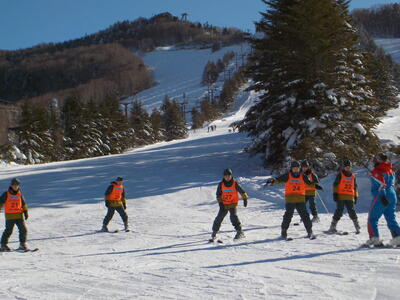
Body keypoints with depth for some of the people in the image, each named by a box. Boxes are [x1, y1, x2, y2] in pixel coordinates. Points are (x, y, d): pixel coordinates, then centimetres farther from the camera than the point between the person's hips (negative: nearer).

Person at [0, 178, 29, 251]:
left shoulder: (19, 193, 8)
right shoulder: (6, 194, -2)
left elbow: (23, 203, 17)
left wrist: (25, 212, 13)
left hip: (19, 215, 3)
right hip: (10, 216, -3)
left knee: (23, 230, -4)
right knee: (8, 231, -1)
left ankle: (22, 244, 7)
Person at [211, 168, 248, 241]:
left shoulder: (235, 184, -8)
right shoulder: (221, 184, -4)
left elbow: (242, 191, 2)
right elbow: (218, 194, 4)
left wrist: (245, 199, -1)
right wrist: (220, 203, -4)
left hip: (233, 204, -2)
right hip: (224, 205, 2)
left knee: (233, 216, -23)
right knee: (219, 218, -1)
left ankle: (240, 232, -20)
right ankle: (214, 233, 13)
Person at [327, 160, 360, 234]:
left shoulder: (353, 176, 17)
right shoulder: (340, 175, 3)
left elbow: (355, 187, 25)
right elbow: (335, 185, -1)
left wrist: (355, 197, 21)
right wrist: (335, 194, -10)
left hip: (350, 198, 3)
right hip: (341, 197, -3)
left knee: (352, 212, -2)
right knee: (339, 211, -7)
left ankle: (357, 227, 9)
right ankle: (332, 227, -2)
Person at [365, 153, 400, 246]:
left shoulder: (377, 171, -9)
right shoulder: (391, 170, 15)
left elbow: (382, 184, -21)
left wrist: (382, 196, -25)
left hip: (380, 197, -7)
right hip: (392, 196, 7)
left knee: (372, 219, 2)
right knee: (391, 218, 11)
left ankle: (374, 238, -6)